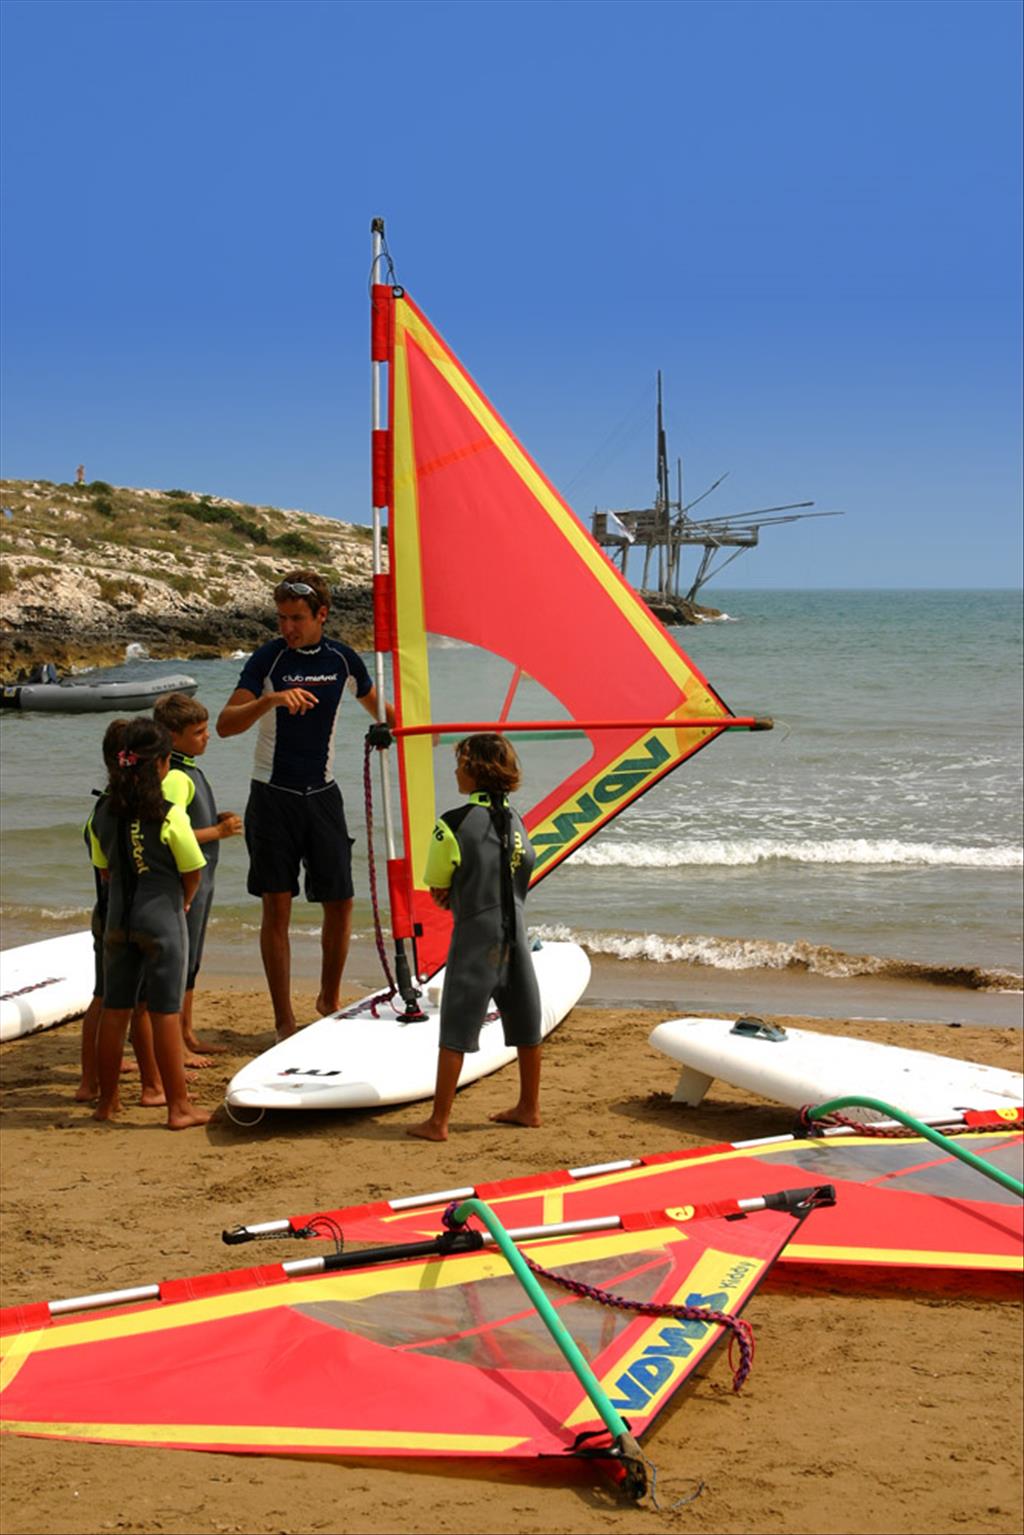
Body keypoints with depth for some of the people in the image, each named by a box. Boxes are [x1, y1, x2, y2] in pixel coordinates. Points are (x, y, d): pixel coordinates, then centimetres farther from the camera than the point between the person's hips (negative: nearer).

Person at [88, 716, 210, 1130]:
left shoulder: (103, 812, -1)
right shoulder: (169, 816, -15)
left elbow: (105, 868, 8)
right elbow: (192, 872, -7)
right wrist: (182, 902, 13)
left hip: (118, 921, 5)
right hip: (162, 920, -5)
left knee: (114, 1011, 12)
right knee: (165, 1014, 0)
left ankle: (107, 1100, 22)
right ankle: (179, 1106, 7)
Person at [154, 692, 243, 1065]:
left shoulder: (188, 770, 13)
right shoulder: (175, 778, -20)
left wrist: (217, 819, 8)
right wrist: (218, 831, -18)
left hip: (199, 878, 10)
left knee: (191, 962, 16)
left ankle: (188, 1036, 26)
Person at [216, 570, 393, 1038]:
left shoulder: (342, 660, 2)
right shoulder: (268, 659, -8)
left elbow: (377, 707, 22)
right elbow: (225, 724, -18)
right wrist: (272, 700, -31)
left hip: (322, 794, 3)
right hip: (273, 795, -3)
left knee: (340, 902, 2)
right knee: (277, 906, -3)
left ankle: (330, 1000, 23)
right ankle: (284, 1020, 4)